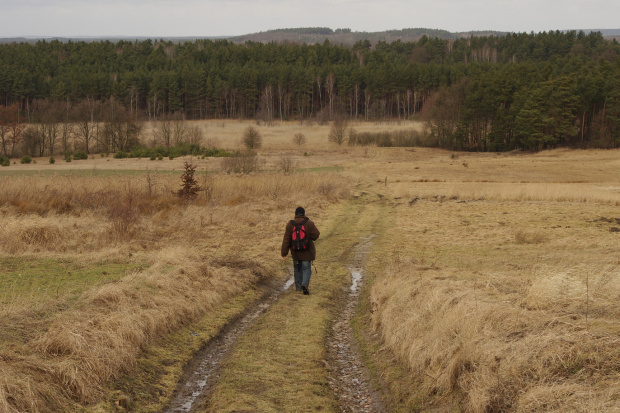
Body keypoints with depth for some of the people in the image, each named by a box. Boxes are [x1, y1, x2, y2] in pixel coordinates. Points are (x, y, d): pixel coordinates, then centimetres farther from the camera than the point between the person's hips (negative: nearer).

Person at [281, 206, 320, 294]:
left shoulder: (290, 224, -7)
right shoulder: (309, 223, -12)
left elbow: (286, 240, -7)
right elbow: (316, 235, -11)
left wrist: (284, 253, -5)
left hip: (295, 252, 2)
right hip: (307, 251, -2)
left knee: (297, 268, 18)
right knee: (306, 268, 4)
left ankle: (298, 287, 22)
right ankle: (305, 284, -21)